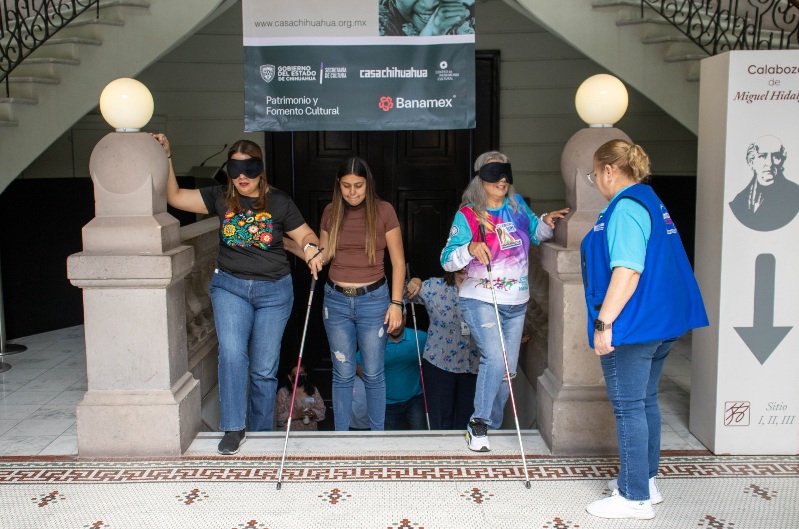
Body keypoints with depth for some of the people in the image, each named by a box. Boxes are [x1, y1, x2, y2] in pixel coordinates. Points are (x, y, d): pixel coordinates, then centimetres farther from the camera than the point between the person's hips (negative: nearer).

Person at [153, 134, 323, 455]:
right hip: (230, 287, 1)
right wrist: (166, 158, -3)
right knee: (231, 354, -20)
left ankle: (260, 435, 23)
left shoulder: (279, 202, -3)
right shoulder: (220, 198, 1)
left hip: (274, 292, 0)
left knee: (264, 369, 6)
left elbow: (305, 235, 2)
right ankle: (233, 429, -7)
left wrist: (310, 248, -21)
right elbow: (175, 197, 5)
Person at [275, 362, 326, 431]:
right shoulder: (283, 392, 6)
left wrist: (312, 414, -9)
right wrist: (295, 415, -14)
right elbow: (277, 417, -1)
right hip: (290, 433, -2)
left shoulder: (313, 391, 16)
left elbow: (322, 412, 11)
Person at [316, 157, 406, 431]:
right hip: (336, 300, 2)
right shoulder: (331, 212, 4)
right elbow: (323, 255, 11)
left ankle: (377, 434, 23)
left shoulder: (383, 211, -5)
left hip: (373, 299, -2)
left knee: (373, 374, 7)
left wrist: (396, 303, -8)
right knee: (342, 374, 8)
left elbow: (398, 261, -2)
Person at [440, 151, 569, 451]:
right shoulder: (467, 214, -9)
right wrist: (470, 248, -31)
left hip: (516, 303, 6)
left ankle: (491, 426, 29)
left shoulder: (517, 205, 5)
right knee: (495, 359, -24)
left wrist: (546, 222, 0)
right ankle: (478, 424, -7)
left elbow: (535, 234, 22)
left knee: (508, 370, 10)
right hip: (480, 300, -6)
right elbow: (447, 261, -12)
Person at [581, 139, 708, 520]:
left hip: (631, 327, -10)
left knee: (628, 408, -3)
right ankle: (646, 480, 29)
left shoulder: (625, 207, -16)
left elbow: (627, 271, -26)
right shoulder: (651, 202, 16)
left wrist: (604, 322, -23)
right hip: (659, 325, 10)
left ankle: (635, 497, 6)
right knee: (645, 402, 18)